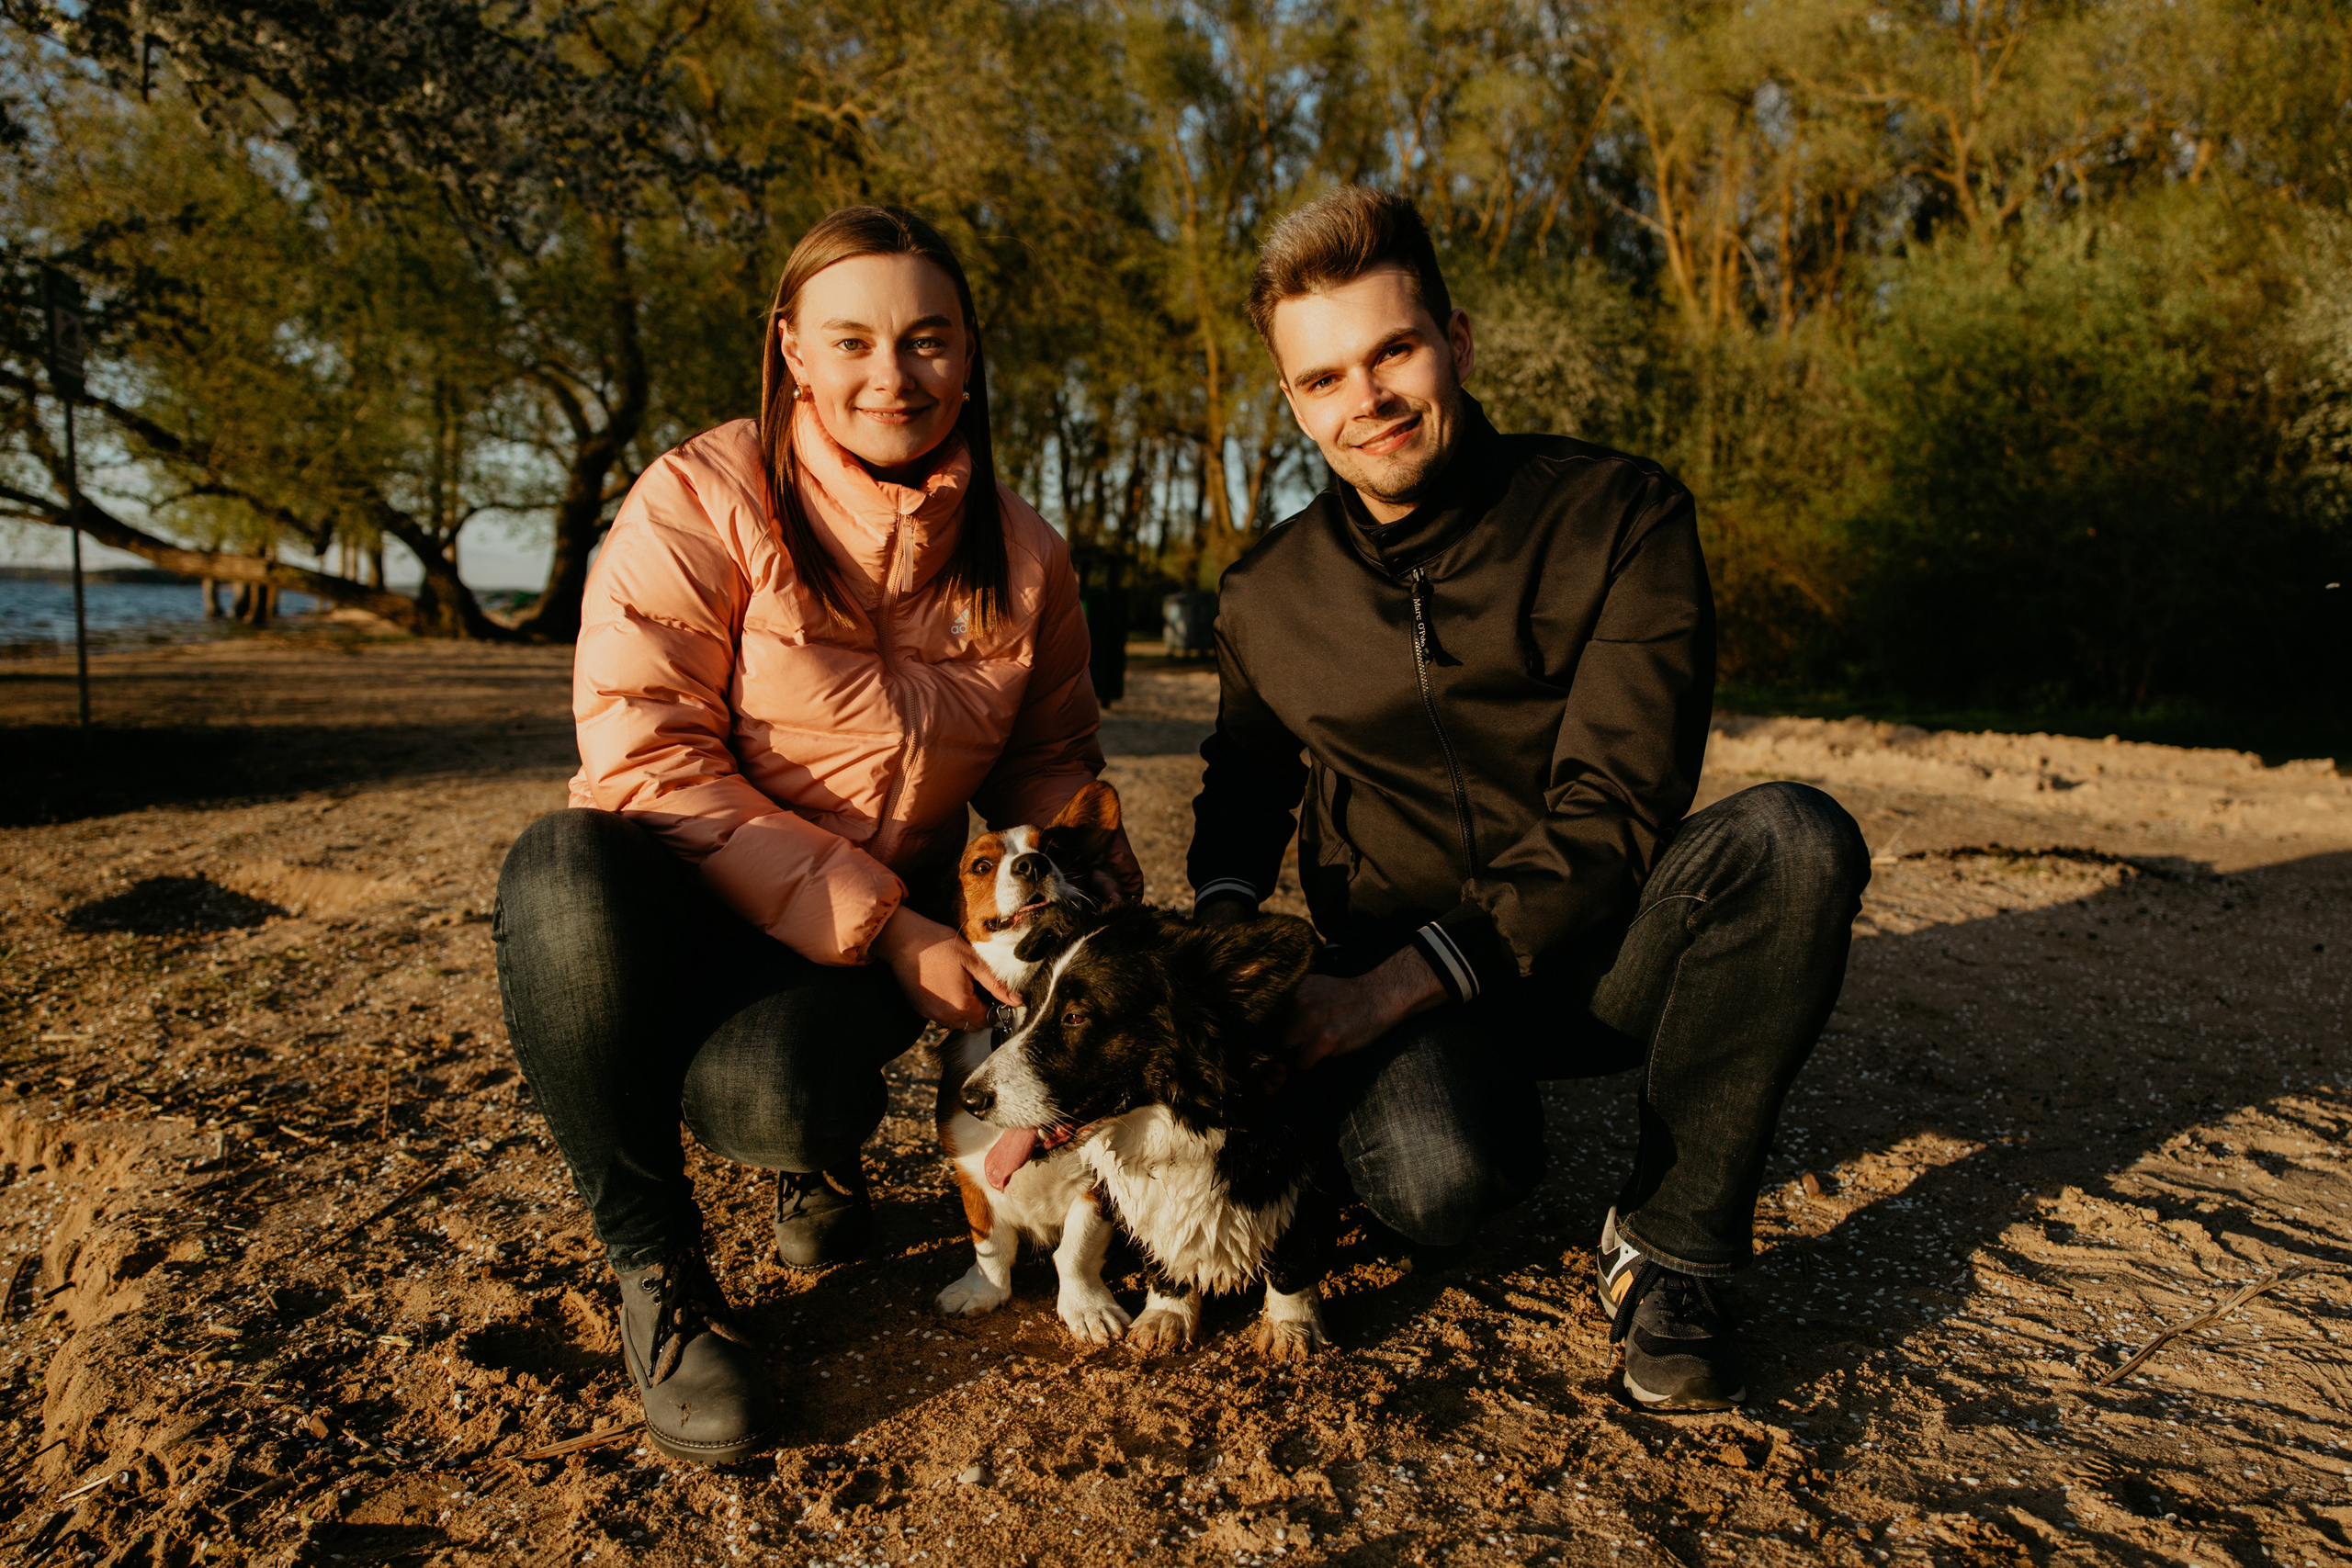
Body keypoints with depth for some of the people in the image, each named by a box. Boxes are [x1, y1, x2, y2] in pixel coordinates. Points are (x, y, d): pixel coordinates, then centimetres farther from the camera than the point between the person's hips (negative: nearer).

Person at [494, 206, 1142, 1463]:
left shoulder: (1022, 557, 3)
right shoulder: (699, 501, -10)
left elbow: (1049, 761, 14)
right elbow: (646, 757, -18)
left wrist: (1097, 890, -9)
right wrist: (884, 925, -23)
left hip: (874, 935, 1)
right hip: (672, 910, -1)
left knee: (760, 1100, -32)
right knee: (563, 867, -36)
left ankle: (823, 1148, 11)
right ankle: (651, 1264, -12)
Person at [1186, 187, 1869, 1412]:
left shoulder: (1620, 516, -9)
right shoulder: (1268, 596, 2)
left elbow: (1612, 812, -17)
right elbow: (1243, 782, 20)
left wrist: (1396, 983, -24)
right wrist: (1224, 917, -3)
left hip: (1595, 950, 0)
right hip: (1394, 980, 1)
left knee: (1791, 839, -32)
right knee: (1434, 1185, -33)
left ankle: (1666, 1242, -14)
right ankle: (1481, 1119, 7)